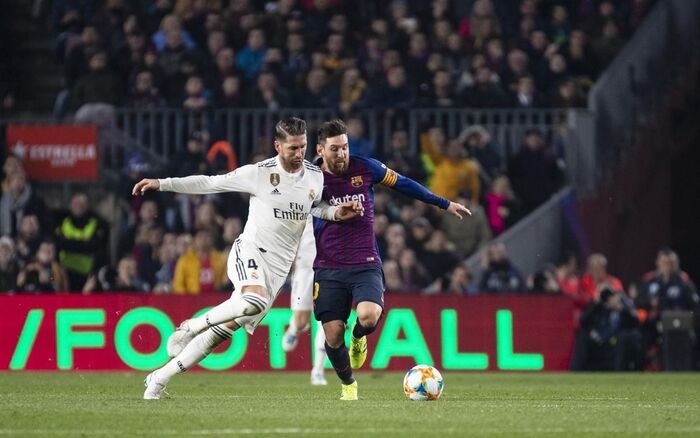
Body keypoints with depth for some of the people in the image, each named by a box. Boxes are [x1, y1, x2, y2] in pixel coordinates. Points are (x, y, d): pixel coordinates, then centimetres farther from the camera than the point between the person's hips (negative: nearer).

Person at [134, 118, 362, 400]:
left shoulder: (316, 176, 5)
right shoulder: (260, 173, -9)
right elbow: (210, 183, -2)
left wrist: (337, 212, 3)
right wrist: (162, 184, -5)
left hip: (278, 268, 5)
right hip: (250, 253, -5)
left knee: (222, 331, 1)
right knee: (256, 302, -37)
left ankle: (159, 379, 11)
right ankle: (191, 326, -13)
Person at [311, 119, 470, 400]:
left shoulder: (365, 169, 1)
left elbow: (403, 184, 14)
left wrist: (444, 204, 19)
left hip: (366, 266, 0)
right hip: (328, 269, 0)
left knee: (368, 316, -28)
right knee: (333, 335, -4)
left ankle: (358, 338, 11)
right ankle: (348, 385, 25)